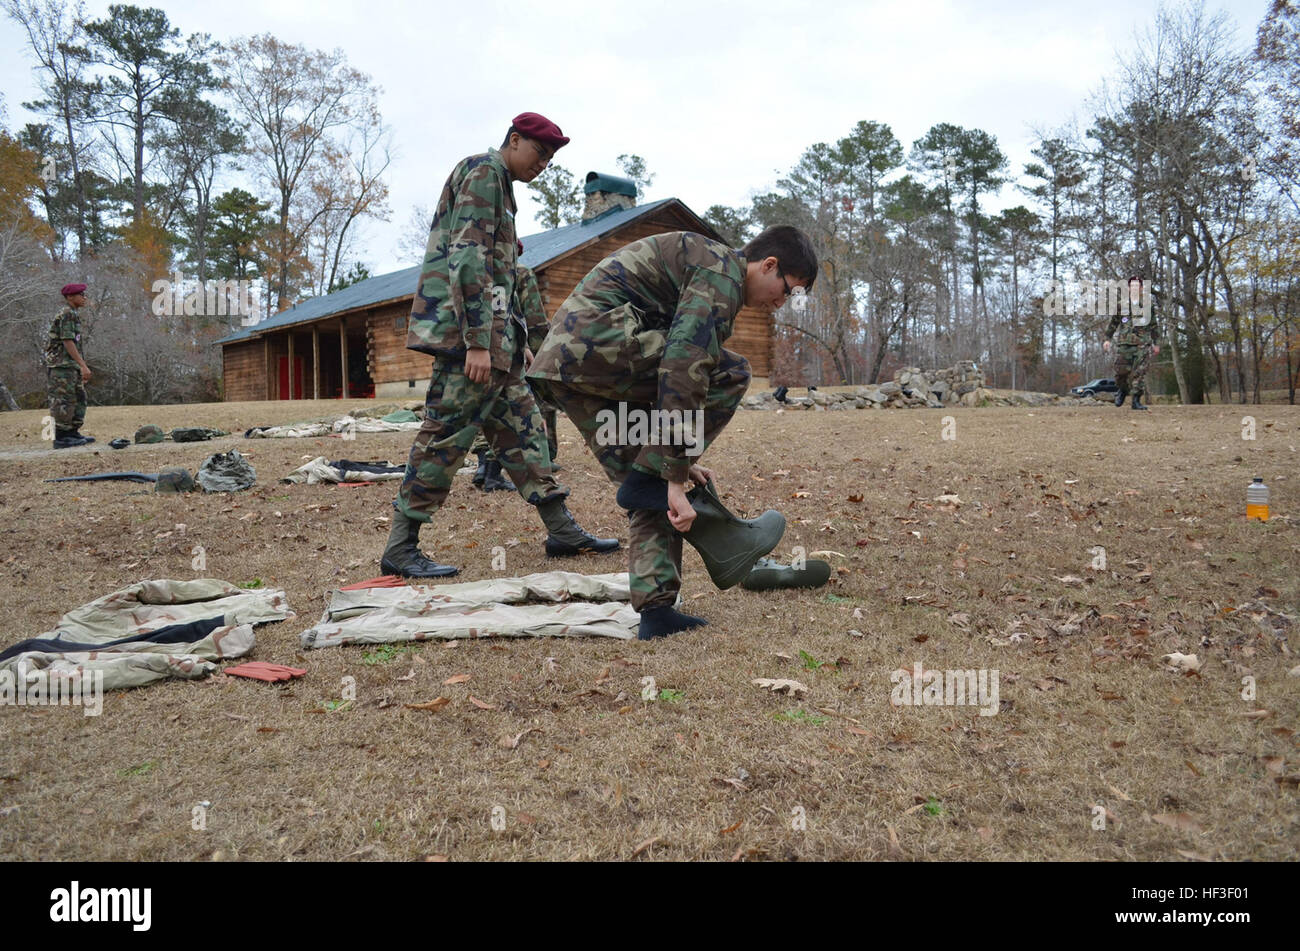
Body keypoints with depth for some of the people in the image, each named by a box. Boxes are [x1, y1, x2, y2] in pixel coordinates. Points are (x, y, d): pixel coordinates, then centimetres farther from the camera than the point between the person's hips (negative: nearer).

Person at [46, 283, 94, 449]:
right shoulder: (67, 314, -10)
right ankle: (61, 438, -5)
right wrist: (83, 366, -22)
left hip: (70, 366, 10)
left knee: (79, 399, 11)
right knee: (64, 402, -8)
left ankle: (73, 434, 16)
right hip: (62, 365, -10)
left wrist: (82, 368, 21)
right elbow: (67, 342, -18)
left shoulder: (72, 315, 20)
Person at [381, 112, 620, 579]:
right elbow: (469, 258, -18)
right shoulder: (485, 172, -7)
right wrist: (477, 343, -24)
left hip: (492, 331, 11)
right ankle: (399, 548, -1)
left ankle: (561, 529, 14)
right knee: (449, 432, -8)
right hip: (468, 327, -11)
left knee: (520, 424, 9)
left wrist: (510, 341, 22)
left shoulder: (496, 182, 25)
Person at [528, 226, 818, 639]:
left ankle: (656, 608, 7)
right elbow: (682, 370, -19)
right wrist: (675, 479, -19)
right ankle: (646, 480, -7)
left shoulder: (702, 264, 27)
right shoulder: (722, 275, -6)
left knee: (649, 494, 10)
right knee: (731, 374, -7)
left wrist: (679, 461, 28)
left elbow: (660, 374, 31)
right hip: (595, 338, -10)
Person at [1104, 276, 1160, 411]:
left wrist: (1155, 343, 16)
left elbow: (1153, 325, 16)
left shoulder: (1147, 304, 10)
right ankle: (1123, 390, 26)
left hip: (1143, 344, 0)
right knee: (1121, 370, -4)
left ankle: (1136, 400, -4)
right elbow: (1113, 323, 13)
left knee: (1140, 372, -7)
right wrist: (1107, 339, 6)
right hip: (1124, 343, 0)